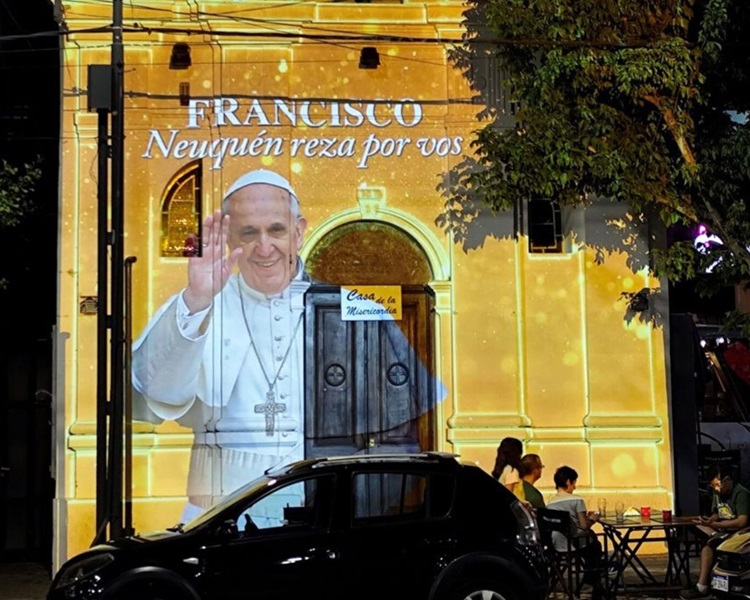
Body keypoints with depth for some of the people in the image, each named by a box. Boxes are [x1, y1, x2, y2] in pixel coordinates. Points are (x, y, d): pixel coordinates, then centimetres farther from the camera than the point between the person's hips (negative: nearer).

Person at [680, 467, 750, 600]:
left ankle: (702, 587, -30)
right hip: (722, 530, 9)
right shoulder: (718, 493, 8)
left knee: (709, 544, -29)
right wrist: (710, 520, -6)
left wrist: (714, 525, -32)